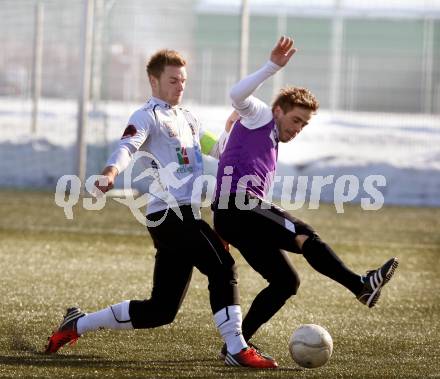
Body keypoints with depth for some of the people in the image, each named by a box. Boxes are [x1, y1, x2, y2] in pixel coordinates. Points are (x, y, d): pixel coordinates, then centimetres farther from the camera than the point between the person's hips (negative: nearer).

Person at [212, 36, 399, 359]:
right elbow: (238, 94, -15)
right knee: (304, 234, -24)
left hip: (233, 223, 10)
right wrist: (274, 66, -21)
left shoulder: (271, 147, 32)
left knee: (286, 282, 7)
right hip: (236, 206, -10)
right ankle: (360, 284, -38)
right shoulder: (259, 115, 7)